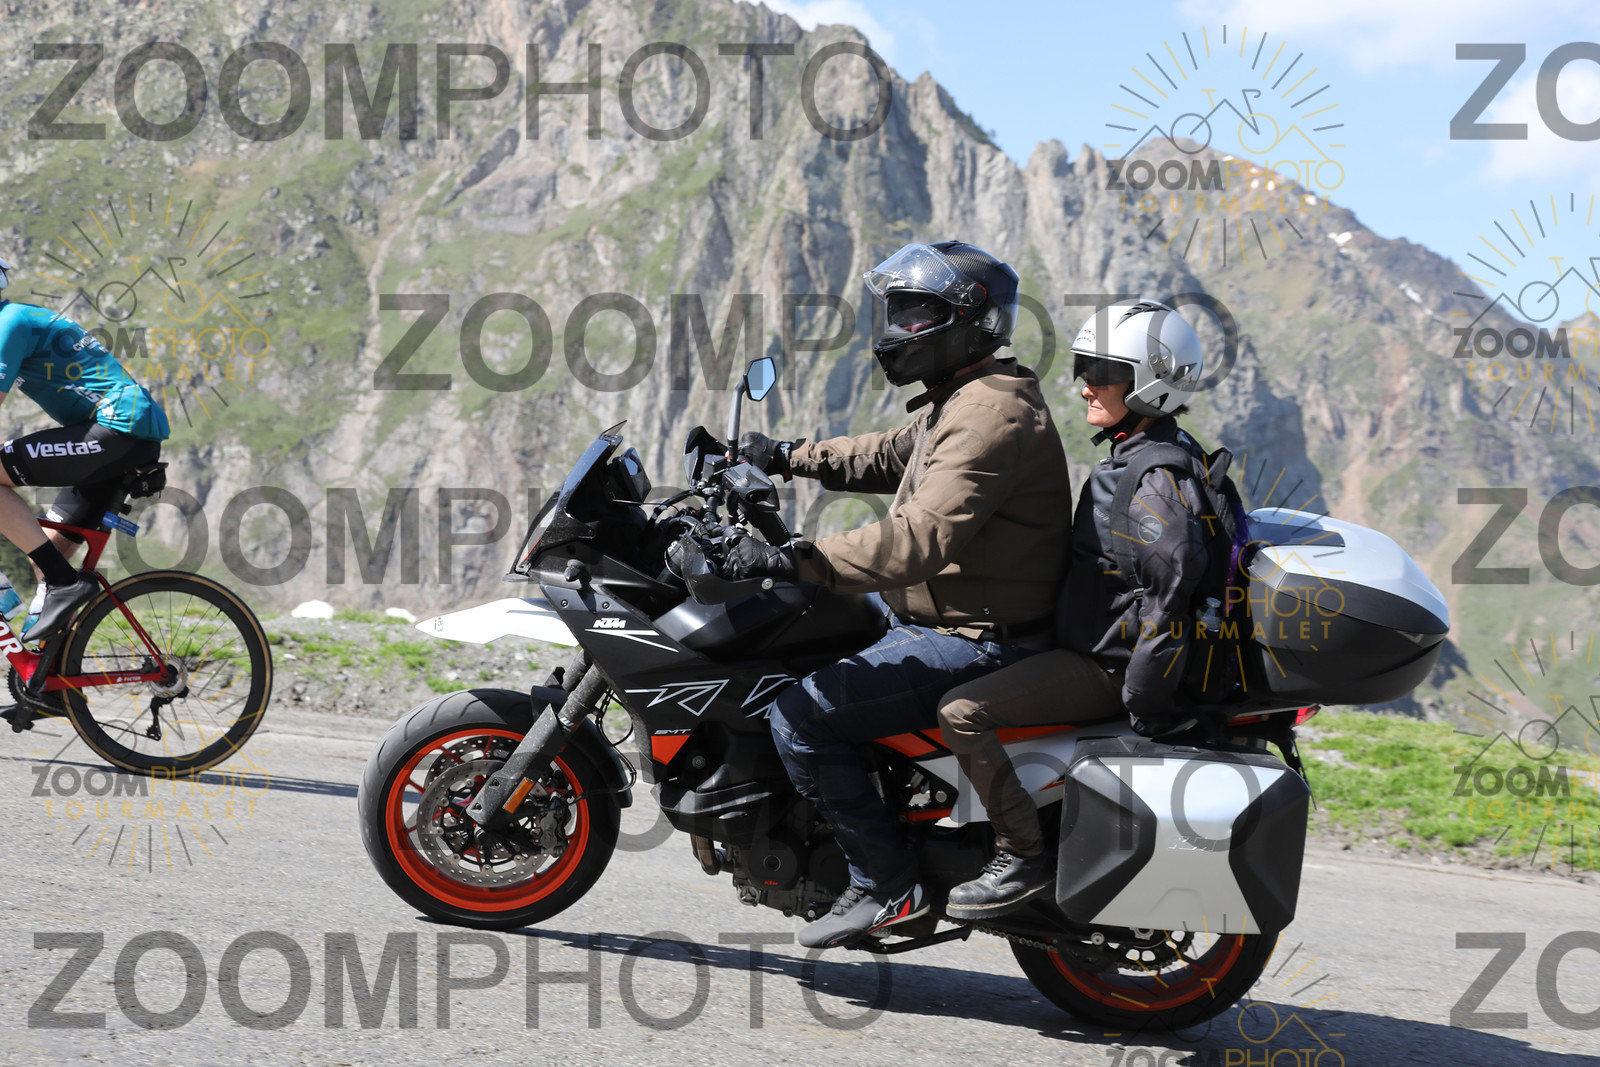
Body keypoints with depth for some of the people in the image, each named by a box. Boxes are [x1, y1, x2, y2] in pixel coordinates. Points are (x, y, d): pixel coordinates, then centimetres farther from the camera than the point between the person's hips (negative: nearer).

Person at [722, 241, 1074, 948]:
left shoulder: (991, 414, -20)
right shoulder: (961, 401, 15)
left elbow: (924, 538, -32)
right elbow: (888, 457, 32)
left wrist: (796, 561, -35)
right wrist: (788, 458, 23)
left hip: (975, 643, -11)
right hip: (935, 621, 11)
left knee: (799, 712, -20)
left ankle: (888, 883, -12)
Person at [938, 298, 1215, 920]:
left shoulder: (1155, 476, -20)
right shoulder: (1128, 458, 13)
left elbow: (1173, 577, -28)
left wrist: (1143, 701, -24)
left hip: (1106, 668, -11)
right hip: (1091, 646, 11)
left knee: (962, 711, -22)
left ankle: (1023, 857, -14)